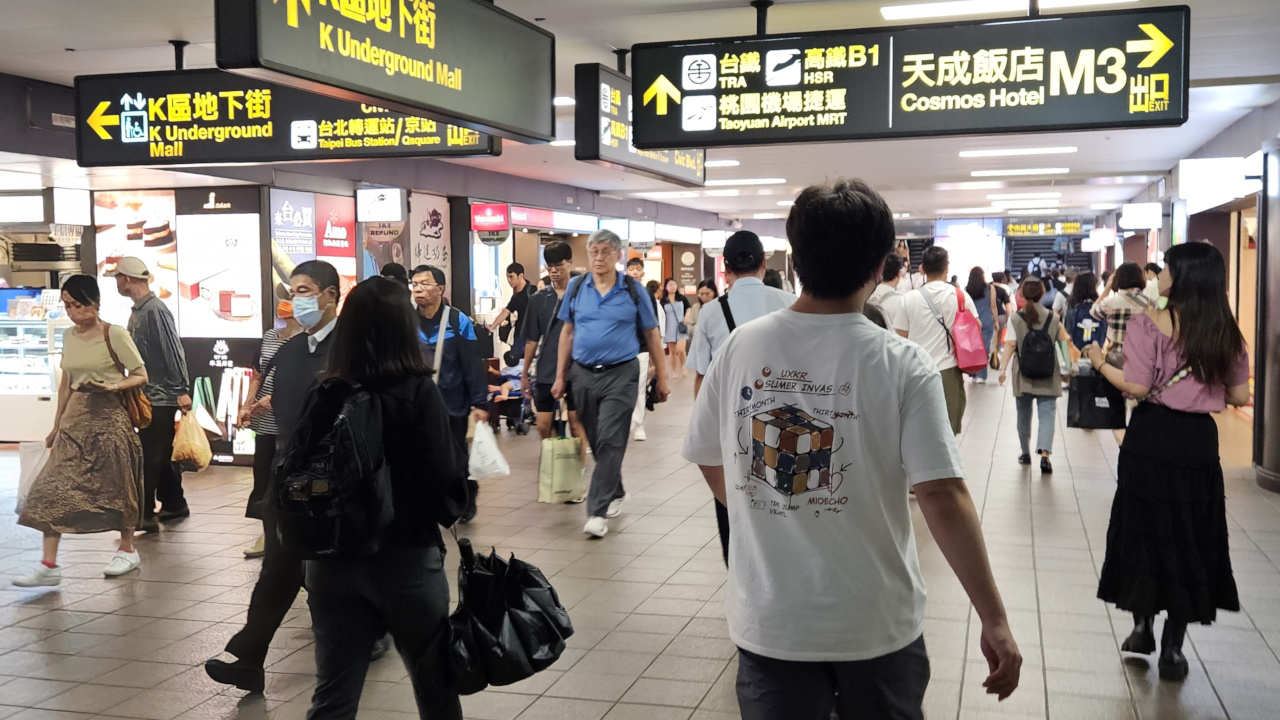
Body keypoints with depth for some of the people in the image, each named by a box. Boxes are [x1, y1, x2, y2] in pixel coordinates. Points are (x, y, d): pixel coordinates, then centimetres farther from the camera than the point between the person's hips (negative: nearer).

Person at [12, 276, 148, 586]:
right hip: (75, 419, 5)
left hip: (108, 417, -5)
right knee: (54, 487, -5)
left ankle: (127, 550, 23)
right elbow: (65, 384, 16)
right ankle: (48, 565, -5)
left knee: (115, 484, 4)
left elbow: (140, 376, -5)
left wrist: (114, 386, -23)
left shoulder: (115, 334, -8)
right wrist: (57, 425, 18)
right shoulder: (69, 337, 9)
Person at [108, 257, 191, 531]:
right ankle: (174, 505, 26)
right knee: (161, 454, 16)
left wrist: (182, 391, -20)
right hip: (148, 396, 9)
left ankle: (145, 515, -1)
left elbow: (174, 352, -19)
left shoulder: (155, 310, -17)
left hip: (161, 397, -9)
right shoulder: (138, 311, 11)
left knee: (149, 457, -6)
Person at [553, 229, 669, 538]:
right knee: (596, 441, 13)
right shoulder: (577, 287, 5)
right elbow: (567, 333, 11)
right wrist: (560, 376, 9)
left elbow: (652, 335, 3)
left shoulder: (632, 290, -2)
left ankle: (598, 511, -8)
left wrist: (661, 378, 2)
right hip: (583, 374, 4)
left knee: (610, 441, -10)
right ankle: (616, 492, 34)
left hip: (620, 374, -3)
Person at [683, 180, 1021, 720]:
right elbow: (943, 497, -20)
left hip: (768, 620, 1)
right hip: (876, 625, 0)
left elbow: (709, 461, 5)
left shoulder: (741, 346, -8)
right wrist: (995, 620, -15)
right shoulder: (902, 366, -16)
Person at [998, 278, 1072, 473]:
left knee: (1024, 414, 15)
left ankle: (1025, 453, 26)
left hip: (1023, 376, 0)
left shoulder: (1015, 319, -5)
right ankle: (1045, 453, -21)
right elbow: (1063, 341, 8)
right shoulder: (1053, 318, -1)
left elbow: (1010, 345, -12)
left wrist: (1003, 368, -12)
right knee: (1047, 414, -2)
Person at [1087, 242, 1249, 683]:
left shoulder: (1149, 323, -11)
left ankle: (1143, 624, 21)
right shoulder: (1227, 332, 3)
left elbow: (1137, 386, -15)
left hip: (1152, 436, -3)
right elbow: (1239, 397, 5)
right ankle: (1173, 647, 15)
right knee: (1190, 535, 11)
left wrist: (1100, 363, 1)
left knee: (1145, 527, 14)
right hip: (1199, 440, 3)